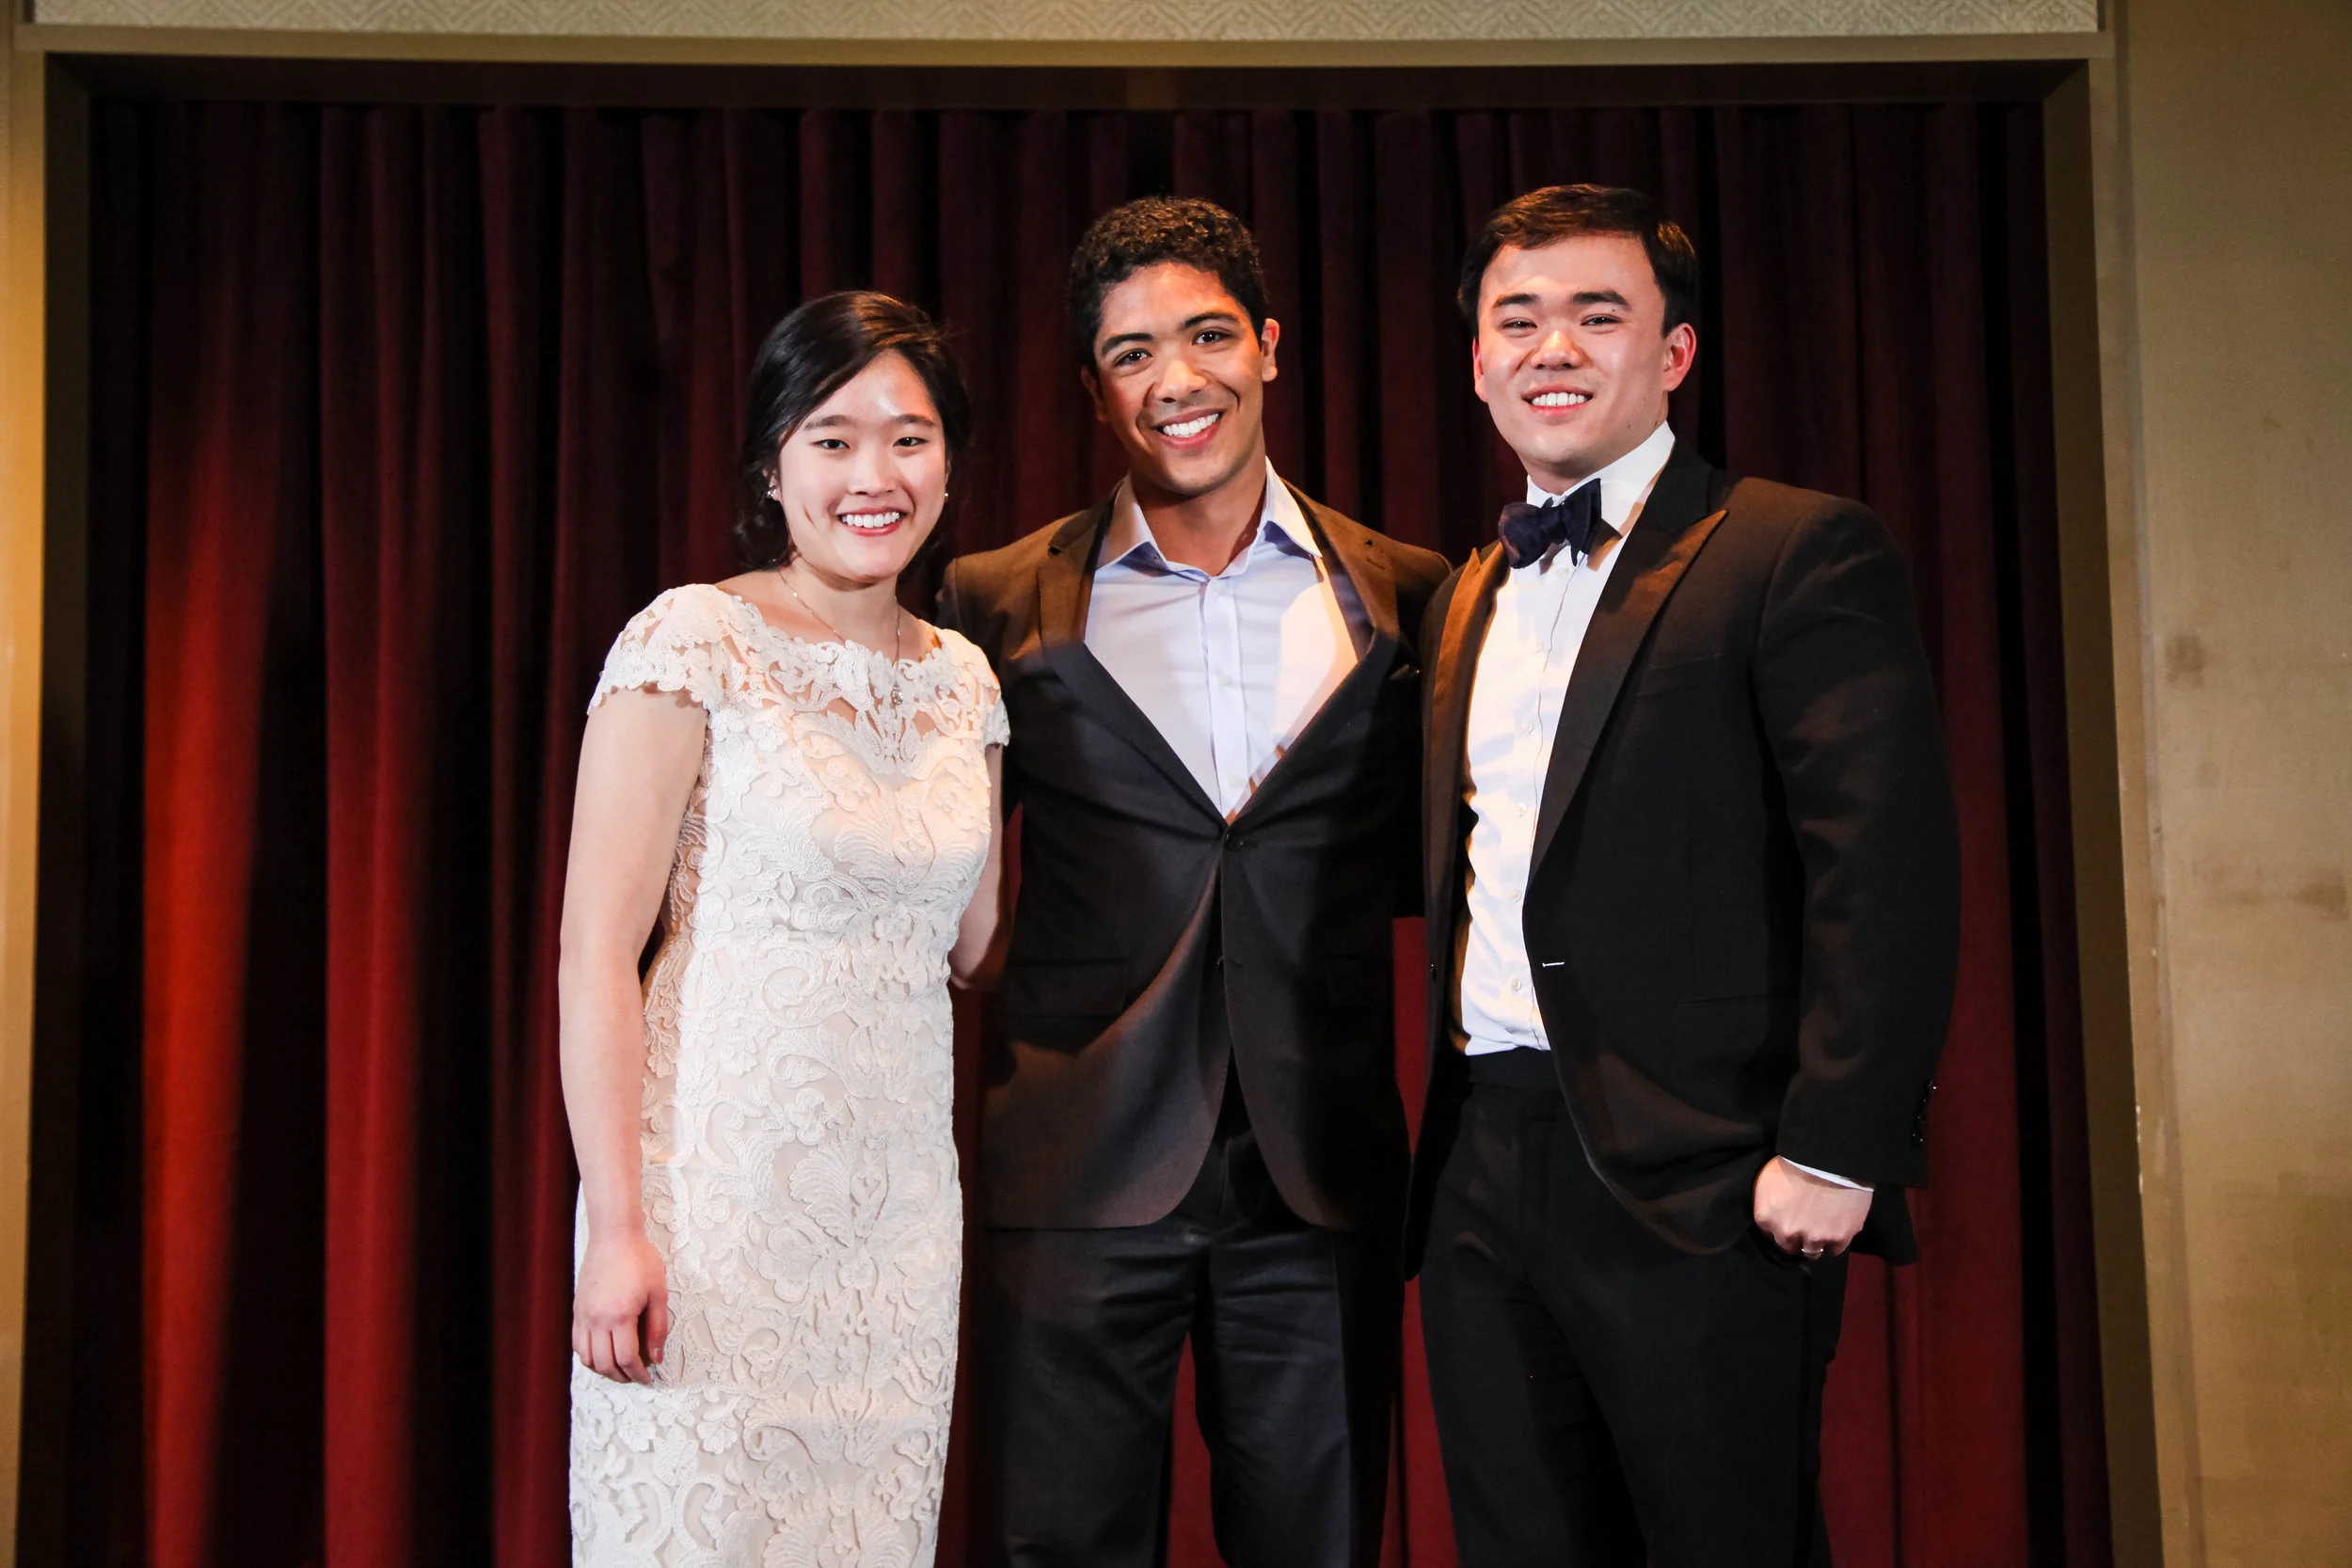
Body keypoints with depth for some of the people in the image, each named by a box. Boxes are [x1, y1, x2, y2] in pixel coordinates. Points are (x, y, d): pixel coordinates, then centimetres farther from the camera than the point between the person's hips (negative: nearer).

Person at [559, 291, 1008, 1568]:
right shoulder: (693, 642, -7)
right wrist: (618, 1225, -16)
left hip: (899, 1210, 5)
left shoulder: (961, 677, 11)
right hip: (720, 1194, -5)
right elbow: (596, 950, -11)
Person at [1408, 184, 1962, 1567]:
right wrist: (1452, 1133, 15)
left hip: (1694, 1185, -6)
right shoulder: (1466, 598, 18)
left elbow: (1889, 866, -14)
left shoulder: (1804, 554, -5)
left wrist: (1836, 1149, -20)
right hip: (1482, 1176, 7)